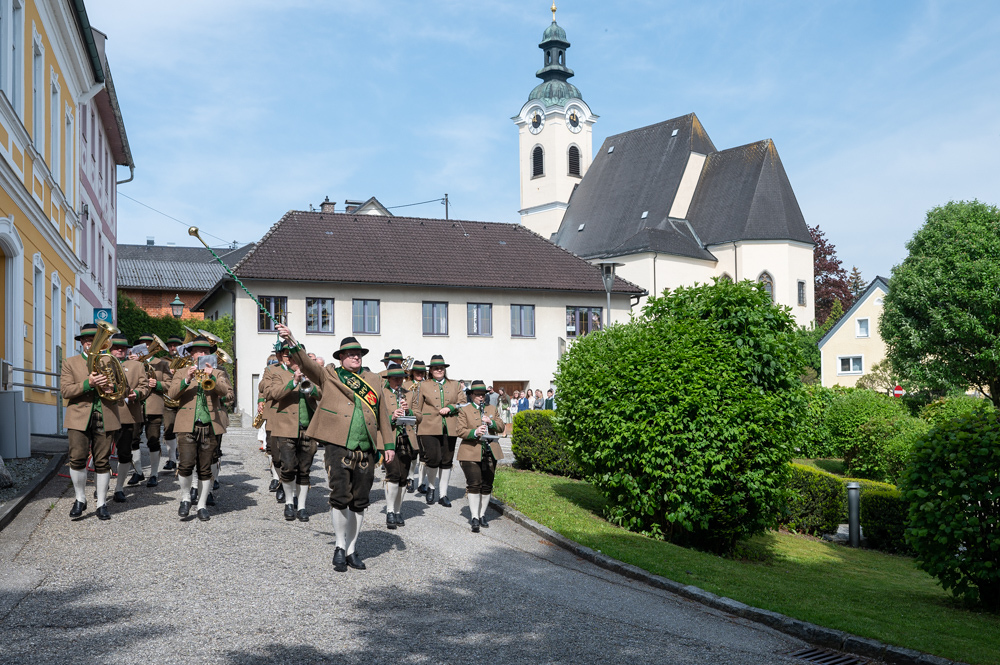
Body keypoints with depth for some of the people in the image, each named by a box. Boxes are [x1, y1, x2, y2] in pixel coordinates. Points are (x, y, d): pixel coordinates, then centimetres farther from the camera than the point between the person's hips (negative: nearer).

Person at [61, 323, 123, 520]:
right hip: (79, 419, -1)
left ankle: (101, 504, 11)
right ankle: (80, 499, 9)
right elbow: (66, 390, -3)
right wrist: (88, 383, -18)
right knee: (77, 459, -10)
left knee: (102, 462, 1)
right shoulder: (71, 363, 9)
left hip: (105, 419, 1)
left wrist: (112, 387, -10)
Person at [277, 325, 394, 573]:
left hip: (365, 451, 3)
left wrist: (389, 444, 13)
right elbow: (306, 364, -5)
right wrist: (290, 341, -20)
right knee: (341, 497, -11)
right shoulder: (329, 376, 8)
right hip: (338, 447, -3)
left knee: (359, 502, 7)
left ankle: (352, 550, 20)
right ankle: (340, 547, 8)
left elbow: (382, 414, 17)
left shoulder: (373, 380, 15)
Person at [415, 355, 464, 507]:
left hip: (449, 429, 2)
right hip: (430, 428, -2)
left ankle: (443, 494, 13)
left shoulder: (455, 385, 16)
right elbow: (417, 408, 9)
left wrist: (450, 408, -8)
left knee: (447, 460, 3)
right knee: (433, 459, -13)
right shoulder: (423, 386, 10)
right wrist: (417, 428, 2)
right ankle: (431, 487, 14)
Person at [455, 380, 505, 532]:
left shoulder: (492, 409, 17)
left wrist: (491, 422, -9)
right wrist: (475, 432, -22)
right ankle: (474, 518, -9)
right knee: (474, 484, -12)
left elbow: (501, 427, 11)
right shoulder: (464, 410, 5)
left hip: (490, 453, 4)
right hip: (471, 453, -4)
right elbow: (461, 431, -4)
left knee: (487, 485, 6)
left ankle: (482, 515, 18)